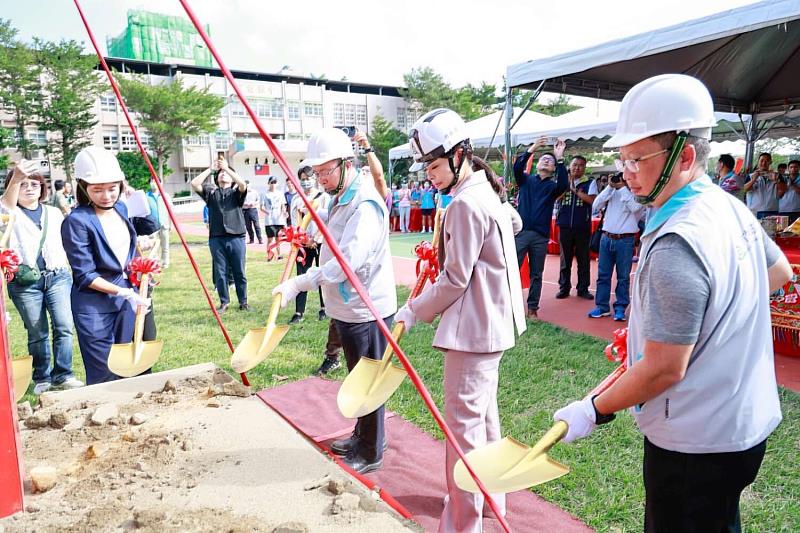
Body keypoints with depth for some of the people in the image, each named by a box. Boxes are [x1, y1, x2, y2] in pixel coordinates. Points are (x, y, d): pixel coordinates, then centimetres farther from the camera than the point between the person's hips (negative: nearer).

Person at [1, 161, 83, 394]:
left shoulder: (54, 212, 15)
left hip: (57, 276, 2)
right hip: (25, 281, -2)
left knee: (64, 326, -5)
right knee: (37, 333, 5)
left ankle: (62, 374, 6)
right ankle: (42, 377, 18)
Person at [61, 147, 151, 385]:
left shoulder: (120, 208, 3)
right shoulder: (77, 221, -18)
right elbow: (85, 276, -18)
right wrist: (123, 292, -24)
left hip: (127, 300, 7)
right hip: (95, 307, -6)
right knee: (104, 374, 3)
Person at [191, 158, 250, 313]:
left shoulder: (236, 192, 10)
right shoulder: (211, 192, 14)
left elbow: (243, 184, -12)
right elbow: (194, 184, 0)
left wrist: (227, 168, -10)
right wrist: (211, 169, 0)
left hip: (236, 237, -1)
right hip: (216, 238, 1)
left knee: (239, 272, 3)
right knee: (220, 272, 3)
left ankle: (243, 302, 14)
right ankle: (224, 302, 14)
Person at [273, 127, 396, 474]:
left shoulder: (365, 204, -22)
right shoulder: (340, 198, 10)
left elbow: (347, 260, -35)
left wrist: (298, 284, -38)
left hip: (366, 309, -10)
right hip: (348, 306, 10)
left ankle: (371, 453, 20)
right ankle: (361, 437, 40)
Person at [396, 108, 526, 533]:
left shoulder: (465, 203, -19)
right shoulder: (486, 191, 11)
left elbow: (455, 279, -19)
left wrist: (411, 313, -11)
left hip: (474, 327, -11)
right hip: (490, 322, 11)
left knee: (463, 420, -3)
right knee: (483, 411, 22)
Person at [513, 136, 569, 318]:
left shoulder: (552, 186, 10)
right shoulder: (526, 179, 11)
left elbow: (564, 184, -12)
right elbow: (517, 167, -8)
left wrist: (560, 158, -17)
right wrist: (533, 148, -18)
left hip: (541, 235, 1)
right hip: (521, 232, -1)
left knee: (536, 274, 7)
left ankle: (532, 308, 16)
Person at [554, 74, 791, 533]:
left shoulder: (676, 245, -28)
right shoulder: (733, 208, 1)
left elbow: (664, 369, -26)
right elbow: (780, 272, 20)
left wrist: (594, 411, -14)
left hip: (696, 446, -9)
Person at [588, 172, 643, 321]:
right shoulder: (613, 191, 10)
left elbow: (635, 208, -20)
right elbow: (596, 206, 0)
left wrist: (623, 187, -12)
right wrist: (610, 187, -6)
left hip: (625, 240, -4)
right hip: (606, 238, 4)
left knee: (623, 276, 4)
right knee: (603, 274, 8)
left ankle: (620, 308, 13)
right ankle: (602, 306, 16)